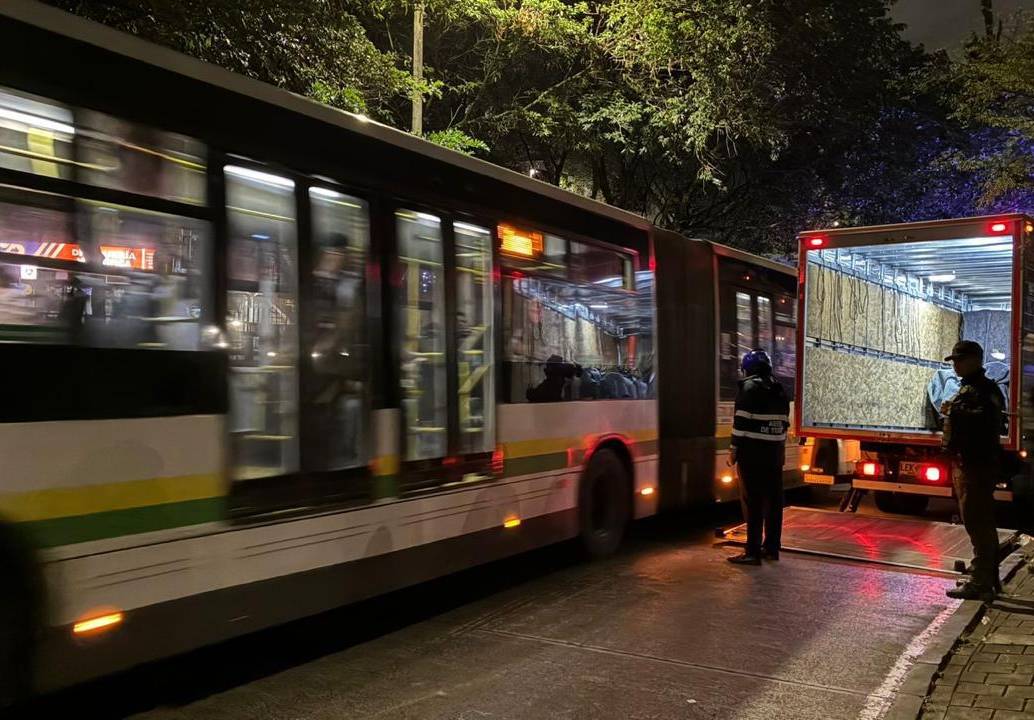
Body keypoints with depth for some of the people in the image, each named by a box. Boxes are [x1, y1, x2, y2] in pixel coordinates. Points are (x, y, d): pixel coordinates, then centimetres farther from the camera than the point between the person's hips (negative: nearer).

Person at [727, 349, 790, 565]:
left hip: (752, 452, -7)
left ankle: (753, 552, -6)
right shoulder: (779, 390, 13)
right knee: (773, 501, 11)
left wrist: (734, 449, -10)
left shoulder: (749, 387, -8)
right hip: (774, 452, 7)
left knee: (752, 501, -5)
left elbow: (742, 421, -14)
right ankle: (771, 548, 18)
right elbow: (784, 422, 15)